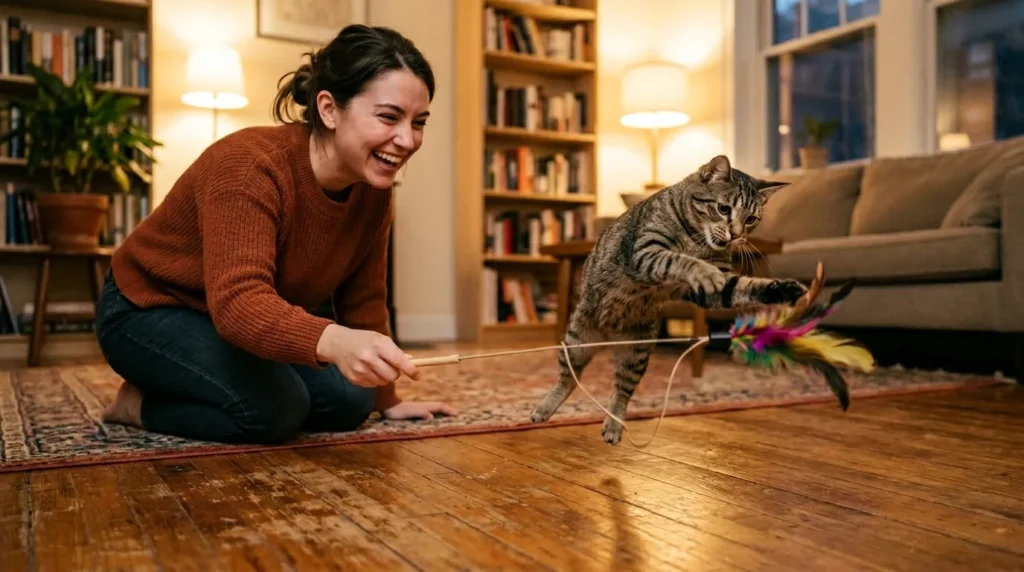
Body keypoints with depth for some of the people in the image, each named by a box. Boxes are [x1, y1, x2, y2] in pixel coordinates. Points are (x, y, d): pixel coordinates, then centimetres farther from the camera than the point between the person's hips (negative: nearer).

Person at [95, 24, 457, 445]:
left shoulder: (372, 188, -11)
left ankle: (181, 393, 13)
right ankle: (141, 403, -1)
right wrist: (335, 342, -64)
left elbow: (363, 300, -1)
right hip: (149, 308, -7)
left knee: (348, 401, -5)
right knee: (275, 407, -29)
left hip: (250, 321, 8)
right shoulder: (250, 166, -32)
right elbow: (238, 302, -44)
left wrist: (385, 399, 3)